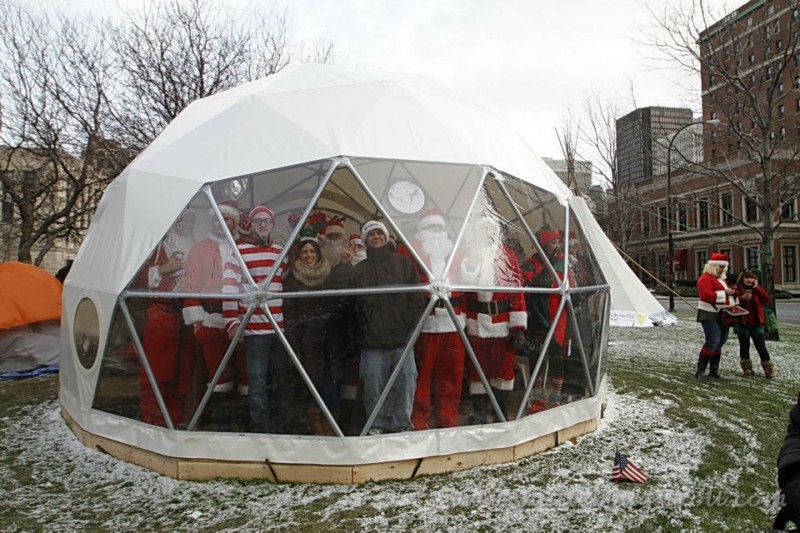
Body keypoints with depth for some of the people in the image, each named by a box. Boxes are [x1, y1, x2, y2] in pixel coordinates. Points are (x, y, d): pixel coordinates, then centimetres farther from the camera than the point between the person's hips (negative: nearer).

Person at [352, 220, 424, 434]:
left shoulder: (404, 263, 11)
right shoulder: (359, 270, 12)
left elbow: (416, 298, 7)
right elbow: (356, 305, 6)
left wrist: (412, 328, -2)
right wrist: (367, 333, -4)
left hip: (403, 339, 0)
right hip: (374, 343, 0)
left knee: (405, 384, 0)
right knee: (374, 387, 0)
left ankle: (401, 425, 13)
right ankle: (377, 426, 15)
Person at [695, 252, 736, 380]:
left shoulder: (721, 279, 21)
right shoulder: (706, 278, -11)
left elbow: (725, 295, 32)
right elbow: (706, 295, -24)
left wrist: (732, 292, 10)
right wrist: (724, 293, -22)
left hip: (723, 315, 10)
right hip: (710, 315, -10)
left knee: (720, 343, 10)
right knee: (712, 342, -15)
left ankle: (714, 370, 17)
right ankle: (700, 370, -9)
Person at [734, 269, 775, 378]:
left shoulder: (758, 289, 5)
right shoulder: (737, 290, -4)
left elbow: (767, 299, -11)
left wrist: (757, 288, -15)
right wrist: (742, 298, -29)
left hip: (757, 323, 2)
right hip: (742, 323, -2)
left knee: (761, 346, 2)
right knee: (744, 346, 6)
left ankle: (769, 369, 12)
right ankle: (747, 369, 18)